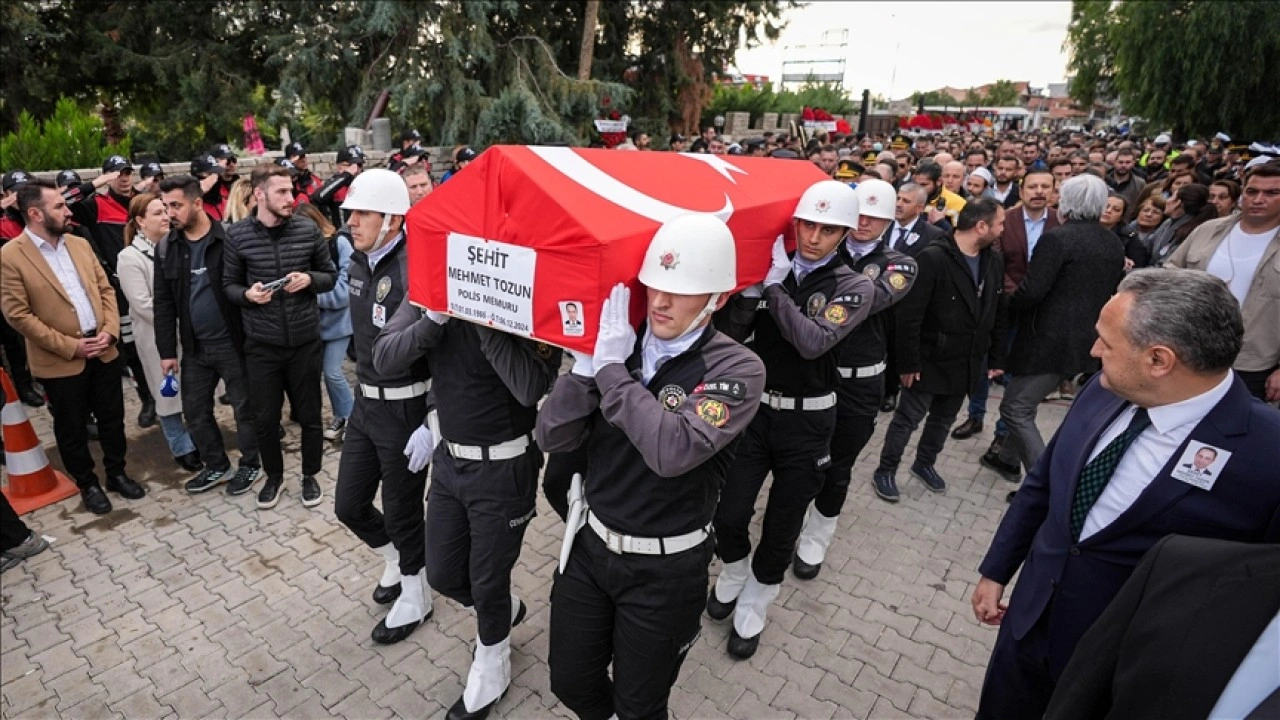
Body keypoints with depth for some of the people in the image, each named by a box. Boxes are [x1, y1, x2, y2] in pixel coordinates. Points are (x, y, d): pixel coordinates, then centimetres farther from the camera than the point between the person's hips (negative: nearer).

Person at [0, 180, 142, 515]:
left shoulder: (80, 244, 6)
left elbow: (106, 289, 8)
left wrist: (110, 330, -7)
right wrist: (70, 346, -15)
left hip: (104, 350, 5)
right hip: (60, 361, -4)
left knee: (112, 417, 14)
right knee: (72, 428, 10)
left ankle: (117, 473, 30)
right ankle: (87, 484, 26)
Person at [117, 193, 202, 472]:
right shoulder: (130, 257, -13)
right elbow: (143, 305, -16)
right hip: (158, 336, -5)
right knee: (169, 392, 7)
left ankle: (199, 438, 29)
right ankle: (182, 448, 20)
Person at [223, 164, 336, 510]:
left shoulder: (308, 229, -4)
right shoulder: (237, 235, -4)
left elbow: (330, 276, 5)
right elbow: (228, 285, 4)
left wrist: (309, 279, -15)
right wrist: (247, 294, -17)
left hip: (305, 341, 0)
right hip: (261, 344, 0)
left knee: (309, 415, 11)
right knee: (265, 418, 11)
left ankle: (310, 475, 32)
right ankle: (274, 475, 35)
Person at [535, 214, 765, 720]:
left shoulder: (737, 369, -18)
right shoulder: (613, 345, -5)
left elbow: (675, 450, -34)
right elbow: (552, 439, -9)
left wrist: (611, 370, -27)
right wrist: (587, 365, -23)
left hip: (665, 569, -4)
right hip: (591, 546, 4)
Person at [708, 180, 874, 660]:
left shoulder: (854, 287, -7)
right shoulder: (773, 269, 0)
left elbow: (814, 342, -24)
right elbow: (733, 332, -10)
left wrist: (774, 288, -22)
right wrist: (756, 284, -24)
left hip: (806, 421, -1)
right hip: (756, 407, 2)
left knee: (781, 529, 10)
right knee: (729, 515, 1)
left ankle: (752, 610, 35)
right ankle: (733, 575, 36)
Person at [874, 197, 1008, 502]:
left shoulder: (994, 262, 3)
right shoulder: (933, 259, -19)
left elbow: (997, 315, 10)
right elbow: (908, 315, -20)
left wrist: (997, 357, 9)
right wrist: (908, 362, -19)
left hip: (965, 364, 6)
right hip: (930, 361, -6)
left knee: (943, 420, 19)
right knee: (907, 419, 5)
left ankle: (924, 464, 39)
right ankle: (885, 471, 20)